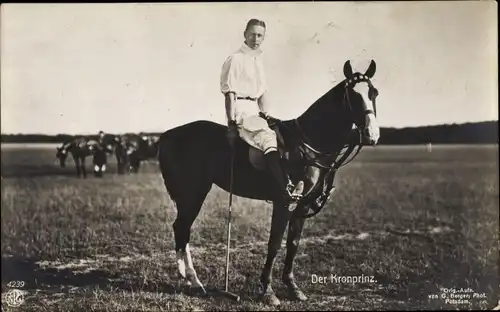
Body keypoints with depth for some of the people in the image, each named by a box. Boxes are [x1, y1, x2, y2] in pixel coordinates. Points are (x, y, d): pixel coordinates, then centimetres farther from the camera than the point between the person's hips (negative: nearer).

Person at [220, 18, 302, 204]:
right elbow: (229, 93, -11)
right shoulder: (236, 59, -6)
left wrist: (267, 115, 12)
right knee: (268, 137, -27)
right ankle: (285, 190, -36)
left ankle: (294, 181, -1)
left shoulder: (258, 59, 18)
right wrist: (232, 122, -17)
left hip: (255, 112, 9)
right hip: (241, 111, -9)